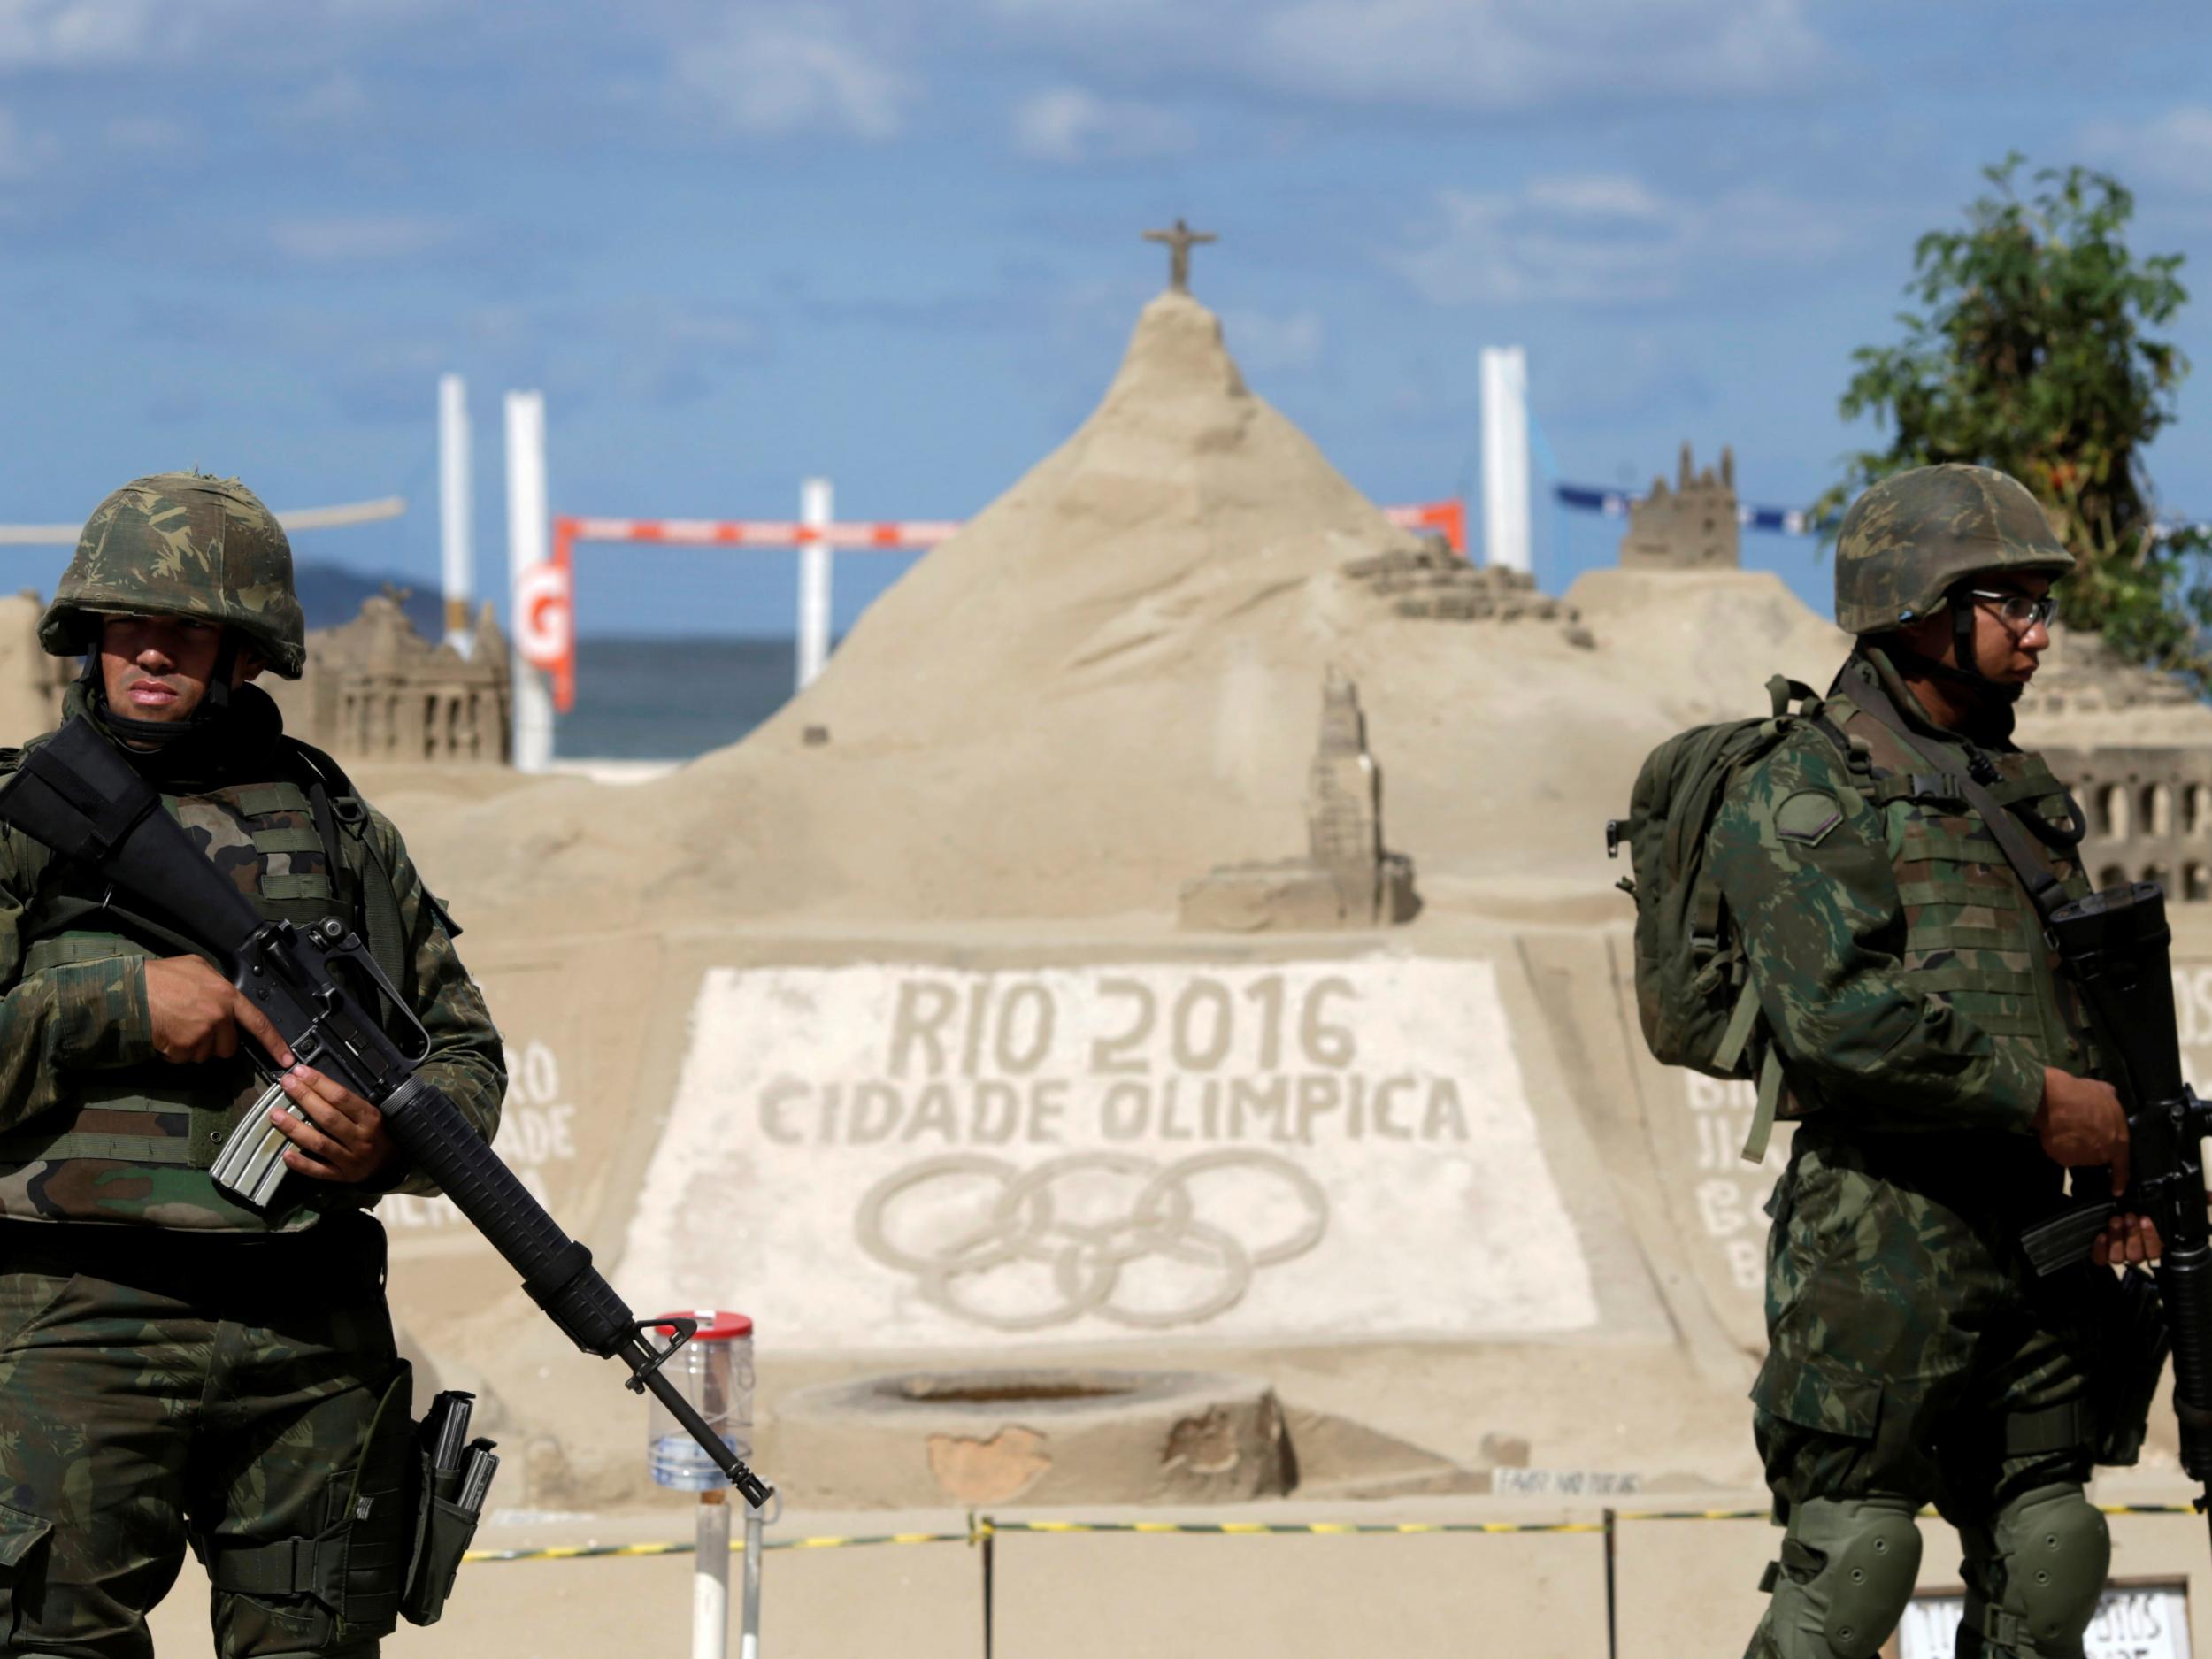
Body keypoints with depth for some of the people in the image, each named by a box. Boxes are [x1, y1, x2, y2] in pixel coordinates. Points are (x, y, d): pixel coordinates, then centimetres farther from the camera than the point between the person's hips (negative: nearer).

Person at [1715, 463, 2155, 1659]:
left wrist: (2125, 1168, 3)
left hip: (2035, 1235, 8)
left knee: (2046, 1562, 6)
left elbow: (2090, 1006, 21)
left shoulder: (2024, 795, 19)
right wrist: (2041, 1101, -17)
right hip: (1881, 1240, -8)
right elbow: (1837, 1020, -20)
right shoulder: (1799, 798, -7)